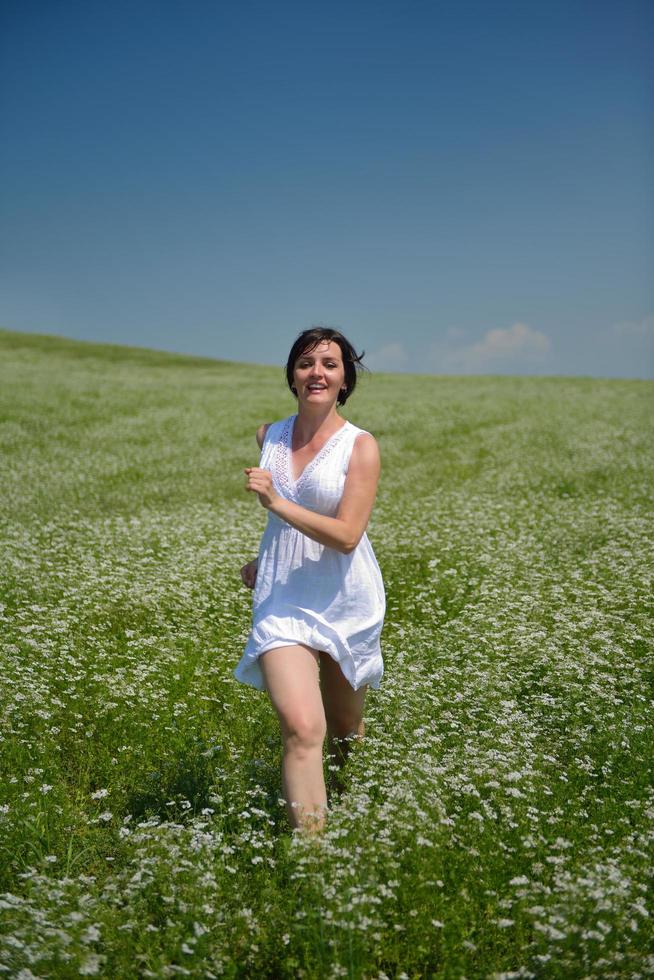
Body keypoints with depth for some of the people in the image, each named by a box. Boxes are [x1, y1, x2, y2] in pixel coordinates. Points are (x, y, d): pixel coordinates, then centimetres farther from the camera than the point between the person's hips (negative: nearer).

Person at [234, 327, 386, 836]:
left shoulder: (360, 445, -11)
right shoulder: (270, 436, 4)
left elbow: (347, 535, -20)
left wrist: (277, 502, -26)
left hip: (346, 601, -1)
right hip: (283, 601, 2)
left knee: (345, 732, 18)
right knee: (302, 727, -19)